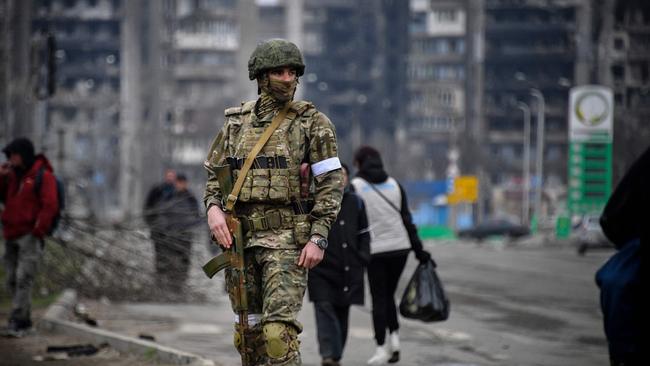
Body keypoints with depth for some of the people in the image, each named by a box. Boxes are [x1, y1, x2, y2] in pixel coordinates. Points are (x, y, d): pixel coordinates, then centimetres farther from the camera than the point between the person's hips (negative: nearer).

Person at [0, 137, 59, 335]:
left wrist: (38, 231, -15)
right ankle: (23, 320, 13)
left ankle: (17, 320, -17)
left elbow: (50, 206, -11)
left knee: (23, 278, -14)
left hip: (30, 236, -7)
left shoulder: (43, 176, -6)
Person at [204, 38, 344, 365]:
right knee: (248, 332, 9)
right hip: (240, 238, 5)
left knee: (279, 331, -17)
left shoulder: (312, 122, -1)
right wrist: (213, 208, -5)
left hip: (286, 237, -5)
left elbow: (331, 182, -5)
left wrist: (318, 238, -13)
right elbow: (214, 174, 16)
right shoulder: (236, 122, 11)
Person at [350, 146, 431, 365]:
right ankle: (394, 338, 3)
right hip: (400, 247, 4)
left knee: (379, 298, 2)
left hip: (375, 250, -3)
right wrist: (418, 249, 8)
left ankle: (381, 348, -5)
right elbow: (407, 219, 7)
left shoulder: (355, 186, -2)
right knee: (388, 294, 18)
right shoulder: (394, 184, 10)